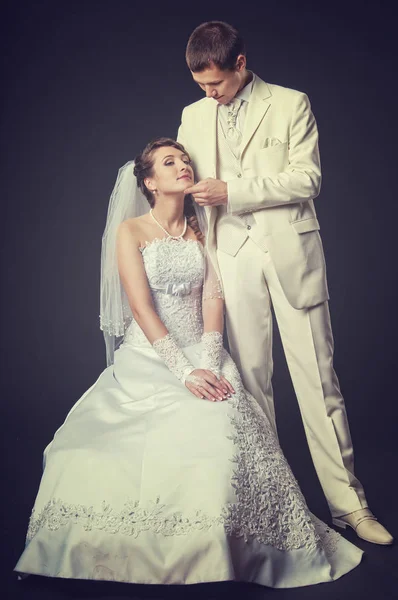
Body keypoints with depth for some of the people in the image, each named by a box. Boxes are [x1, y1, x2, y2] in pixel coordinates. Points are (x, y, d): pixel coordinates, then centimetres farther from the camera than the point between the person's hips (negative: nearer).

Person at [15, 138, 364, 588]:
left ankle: (226, 548, -10)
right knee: (188, 426, -30)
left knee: (228, 425, -28)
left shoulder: (204, 228, 13)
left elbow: (213, 297, 2)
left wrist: (208, 364, -14)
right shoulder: (130, 231, 1)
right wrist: (184, 371, -21)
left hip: (201, 353, 3)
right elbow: (141, 307, -10)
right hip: (148, 356, -2)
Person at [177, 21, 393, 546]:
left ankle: (347, 502, 7)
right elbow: (183, 182, 20)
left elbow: (307, 178, -6)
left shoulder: (291, 104, 3)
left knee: (318, 377, -2)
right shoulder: (194, 116, 15)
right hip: (234, 258, 3)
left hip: (290, 252, -3)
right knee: (249, 376, 4)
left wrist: (233, 191, -13)